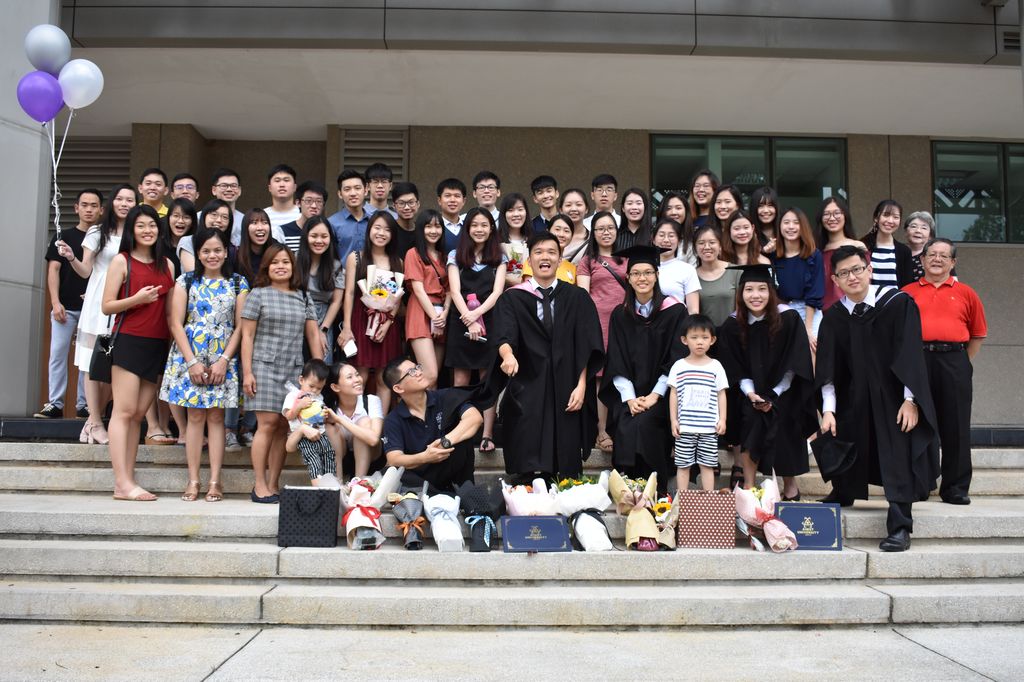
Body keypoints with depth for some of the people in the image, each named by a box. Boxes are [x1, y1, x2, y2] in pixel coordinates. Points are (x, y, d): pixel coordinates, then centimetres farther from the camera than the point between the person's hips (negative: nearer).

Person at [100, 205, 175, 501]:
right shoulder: (122, 261, 2)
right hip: (129, 341, -5)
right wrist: (136, 299, -17)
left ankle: (129, 480, 8)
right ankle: (122, 484, -9)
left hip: (158, 345, 5)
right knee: (124, 411, -7)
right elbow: (106, 306, -2)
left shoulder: (167, 264, 14)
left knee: (138, 414, 5)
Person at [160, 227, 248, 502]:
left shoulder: (238, 284, 6)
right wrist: (192, 362, -9)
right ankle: (193, 480, 5)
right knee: (195, 416, 0)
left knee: (216, 417, 1)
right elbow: (176, 324, 0)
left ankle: (214, 481, 4)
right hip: (190, 357, 0)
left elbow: (240, 326, 2)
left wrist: (224, 360, -8)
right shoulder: (186, 281, 5)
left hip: (223, 360, 0)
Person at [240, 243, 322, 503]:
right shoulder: (258, 295, 3)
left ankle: (273, 486, 8)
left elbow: (313, 335, 14)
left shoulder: (303, 298, 14)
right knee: (268, 423, -9)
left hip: (294, 369, 4)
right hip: (265, 367, -4)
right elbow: (247, 335, 0)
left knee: (283, 427, 2)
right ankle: (260, 486, -3)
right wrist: (247, 372, -7)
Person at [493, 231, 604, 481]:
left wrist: (581, 386, -10)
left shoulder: (577, 298, 7)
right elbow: (505, 336, -11)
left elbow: (587, 346, 1)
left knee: (567, 466, 1)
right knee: (526, 465, -5)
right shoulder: (512, 298, 5)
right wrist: (508, 355, -34)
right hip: (526, 393, 0)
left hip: (566, 393, 1)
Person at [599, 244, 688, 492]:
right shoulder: (620, 315, 9)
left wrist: (654, 395, -12)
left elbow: (676, 359, -4)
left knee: (643, 423, -29)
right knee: (625, 427, -25)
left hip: (661, 395, -2)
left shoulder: (674, 311, 0)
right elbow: (616, 362, 4)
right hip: (628, 395, 2)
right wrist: (629, 398, -10)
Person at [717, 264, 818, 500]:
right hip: (752, 392, 2)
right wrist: (750, 393, -17)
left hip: (784, 392, -2)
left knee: (782, 426, -20)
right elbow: (736, 369, -2)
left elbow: (793, 365, -11)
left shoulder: (788, 318, -12)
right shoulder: (732, 326, -5)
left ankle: (790, 486, 2)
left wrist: (774, 396, -15)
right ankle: (748, 488, -11)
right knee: (750, 421, -21)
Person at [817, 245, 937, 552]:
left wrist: (911, 400, -17)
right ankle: (841, 495, 38)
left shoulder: (898, 303, -9)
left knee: (898, 462, -6)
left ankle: (899, 528, -1)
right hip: (854, 402, 3)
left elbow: (910, 354, -12)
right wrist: (828, 410, -12)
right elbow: (827, 369, -4)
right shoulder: (833, 318, 0)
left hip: (894, 398, -3)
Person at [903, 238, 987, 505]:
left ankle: (955, 487, 11)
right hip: (918, 361, 0)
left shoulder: (965, 293, 12)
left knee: (956, 426, 2)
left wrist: (963, 364, 7)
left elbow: (978, 334, 14)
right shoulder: (908, 293, 11)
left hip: (954, 360, 0)